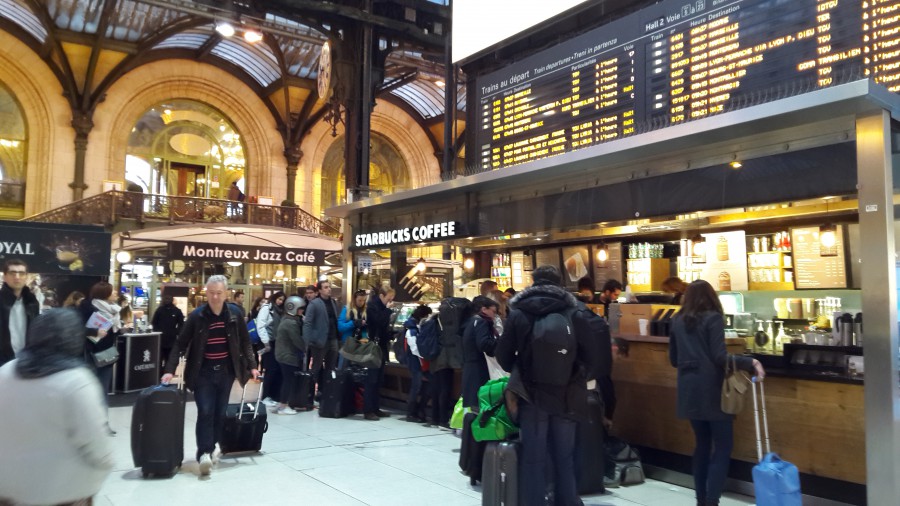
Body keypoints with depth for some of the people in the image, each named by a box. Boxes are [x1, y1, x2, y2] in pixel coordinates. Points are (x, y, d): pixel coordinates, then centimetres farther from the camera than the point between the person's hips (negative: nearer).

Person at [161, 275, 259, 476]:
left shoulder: (235, 315, -2)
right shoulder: (196, 316, -8)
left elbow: (245, 342, 7)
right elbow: (180, 344, -5)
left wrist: (252, 366, 1)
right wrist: (170, 370, -13)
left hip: (225, 372, 3)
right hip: (203, 372, -2)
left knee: (220, 414, 9)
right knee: (205, 412, -12)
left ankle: (209, 450, 24)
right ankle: (204, 453, -10)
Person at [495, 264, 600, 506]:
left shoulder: (518, 314, -5)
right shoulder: (575, 314, -5)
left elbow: (502, 355, 1)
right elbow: (591, 357, -1)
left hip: (531, 394, -1)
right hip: (566, 396, 1)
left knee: (533, 458, 7)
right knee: (564, 457, 15)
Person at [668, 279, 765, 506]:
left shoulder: (677, 321, 11)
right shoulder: (713, 318, -6)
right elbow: (720, 357, -16)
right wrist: (751, 362, -17)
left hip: (689, 392, 6)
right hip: (711, 391, -6)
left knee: (702, 445, 16)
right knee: (722, 446, 2)